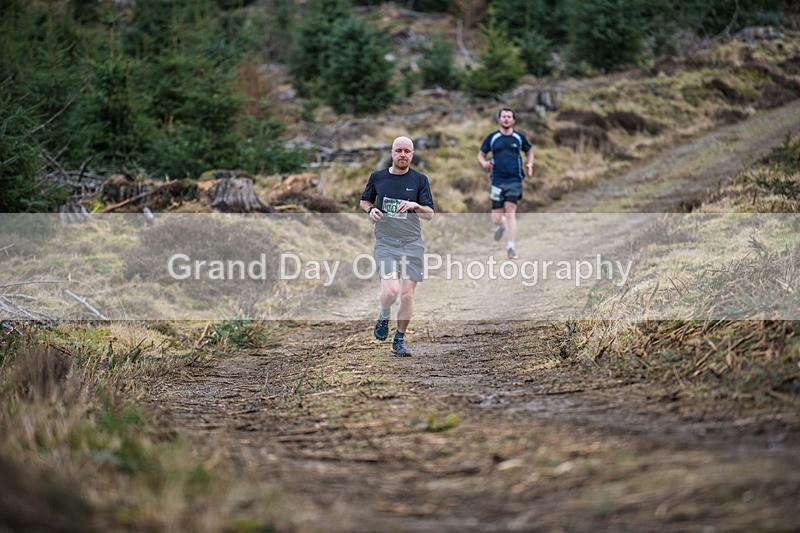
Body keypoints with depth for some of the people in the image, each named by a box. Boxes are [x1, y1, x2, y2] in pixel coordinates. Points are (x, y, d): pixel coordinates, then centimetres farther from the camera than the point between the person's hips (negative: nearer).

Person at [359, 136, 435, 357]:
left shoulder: (420, 180, 4)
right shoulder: (377, 177, 5)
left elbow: (430, 214, 1)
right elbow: (364, 200, 21)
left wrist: (415, 205, -19)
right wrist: (371, 210, -2)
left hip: (412, 244, 1)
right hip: (385, 242, -1)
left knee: (407, 295, 0)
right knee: (391, 290, -19)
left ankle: (399, 340, 17)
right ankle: (384, 316, 14)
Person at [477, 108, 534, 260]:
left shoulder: (519, 137, 5)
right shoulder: (492, 138, 5)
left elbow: (529, 152, 20)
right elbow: (480, 154, 13)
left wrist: (530, 164, 1)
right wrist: (484, 163, -10)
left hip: (514, 180, -1)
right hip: (497, 180, 1)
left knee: (510, 212, -15)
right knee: (496, 219, -1)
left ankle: (511, 247, -7)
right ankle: (502, 225, 38)